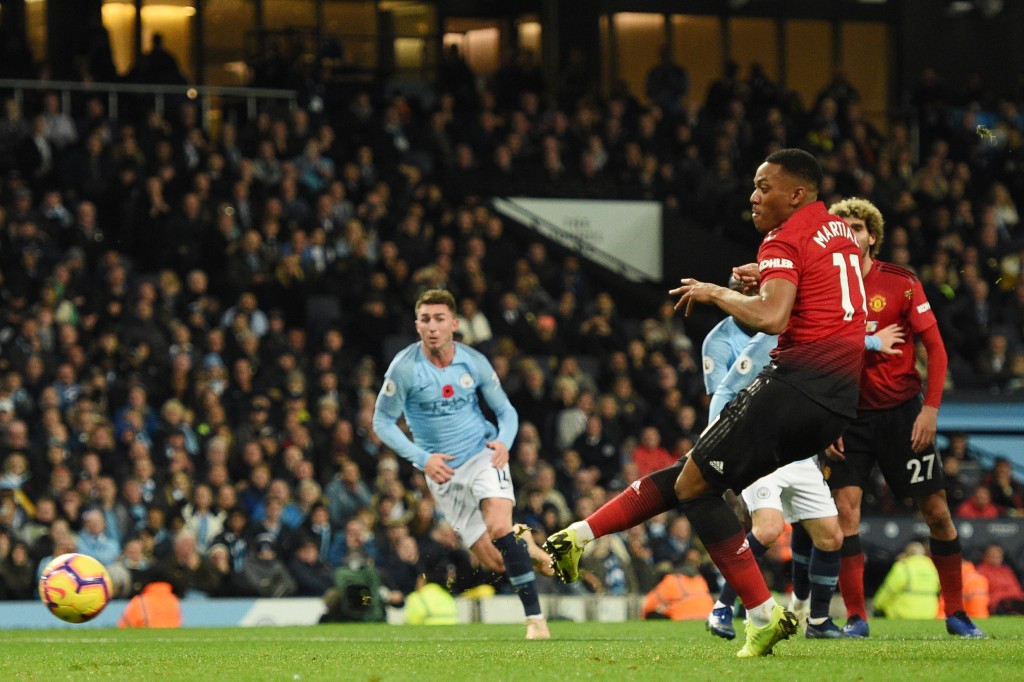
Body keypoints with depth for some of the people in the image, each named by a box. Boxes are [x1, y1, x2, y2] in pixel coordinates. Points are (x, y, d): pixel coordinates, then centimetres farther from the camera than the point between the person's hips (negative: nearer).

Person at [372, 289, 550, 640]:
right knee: (494, 561, -4)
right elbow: (382, 422, -4)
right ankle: (530, 550, 32)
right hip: (443, 472, 0)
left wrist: (503, 442, -14)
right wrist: (422, 458, -14)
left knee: (500, 529, -27)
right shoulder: (404, 368, -13)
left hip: (483, 456, 0)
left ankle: (535, 616, -20)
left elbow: (506, 411, 7)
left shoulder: (474, 362, -6)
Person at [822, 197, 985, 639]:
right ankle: (855, 617, -7)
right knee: (844, 507, -12)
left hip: (902, 412, -1)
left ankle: (956, 613, 12)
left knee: (936, 510, 0)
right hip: (850, 416, 1)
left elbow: (935, 348, -2)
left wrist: (930, 408, -11)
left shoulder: (901, 284, -4)